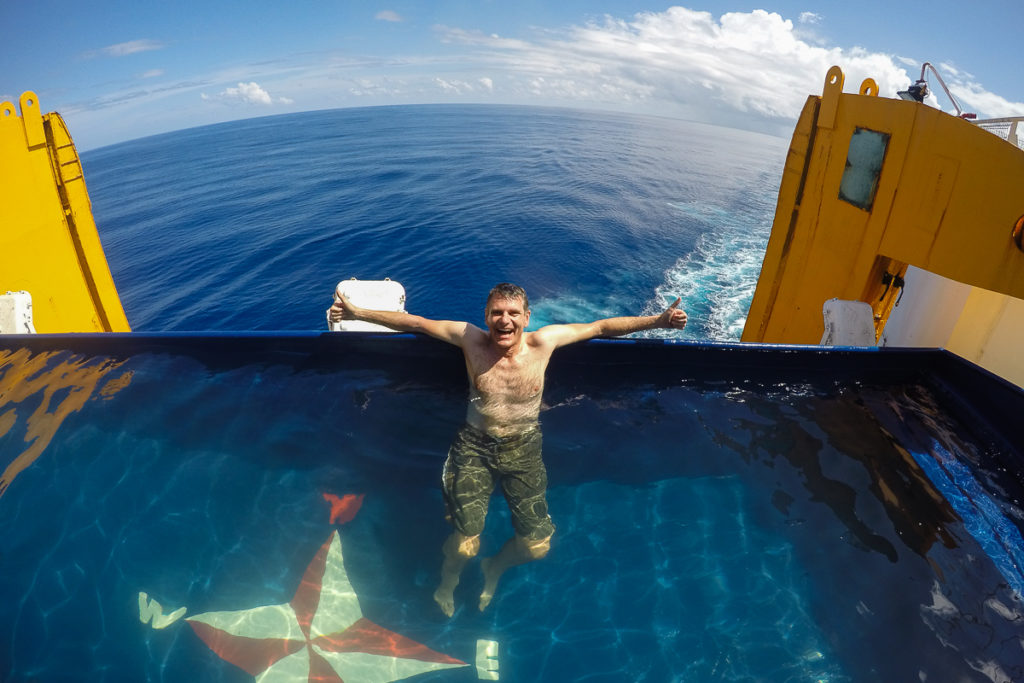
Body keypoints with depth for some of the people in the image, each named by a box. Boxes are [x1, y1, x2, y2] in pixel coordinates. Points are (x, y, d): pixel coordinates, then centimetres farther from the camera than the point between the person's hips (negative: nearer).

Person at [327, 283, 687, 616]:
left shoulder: (543, 342, -11)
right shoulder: (471, 338, -12)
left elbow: (601, 327, -2)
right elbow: (415, 322, -4)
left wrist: (659, 320, -5)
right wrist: (357, 313, -4)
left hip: (524, 449, 2)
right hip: (475, 446, -1)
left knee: (537, 545, -2)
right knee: (465, 545, -9)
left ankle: (495, 569, 36)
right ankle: (448, 581, 31)